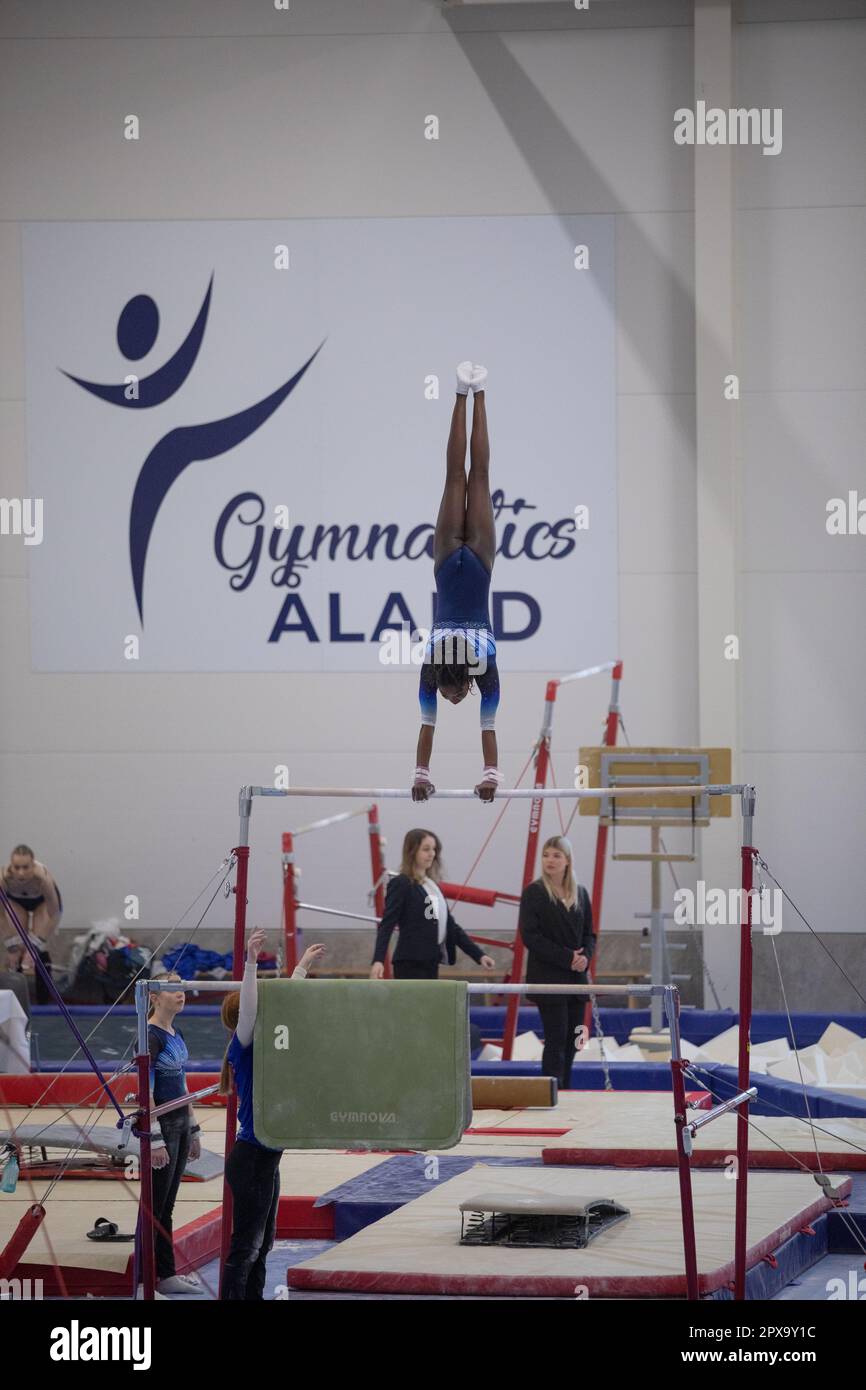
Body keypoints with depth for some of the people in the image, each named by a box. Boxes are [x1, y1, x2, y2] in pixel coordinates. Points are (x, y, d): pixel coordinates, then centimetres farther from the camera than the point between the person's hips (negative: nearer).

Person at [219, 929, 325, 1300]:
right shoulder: (242, 1045, -12)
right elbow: (248, 1008, -30)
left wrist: (304, 965, 29)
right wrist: (250, 962, -39)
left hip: (266, 1159, 9)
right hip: (251, 1159, -9)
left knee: (262, 1245, 15)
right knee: (245, 1248, -7)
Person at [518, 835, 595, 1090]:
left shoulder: (580, 894, 11)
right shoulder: (533, 893, -5)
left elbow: (589, 934, 14)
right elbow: (530, 935, -12)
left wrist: (585, 956, -8)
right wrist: (566, 957, -17)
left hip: (576, 978, 6)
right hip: (548, 978, -6)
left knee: (572, 1040, 7)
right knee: (556, 1039, -9)